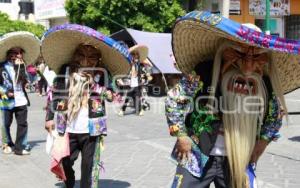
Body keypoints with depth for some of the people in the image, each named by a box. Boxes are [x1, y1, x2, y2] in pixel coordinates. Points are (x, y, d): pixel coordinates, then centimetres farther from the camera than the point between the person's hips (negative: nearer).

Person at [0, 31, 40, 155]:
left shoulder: (21, 66, 9)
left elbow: (25, 81, -5)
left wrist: (20, 68, -13)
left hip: (21, 100, 3)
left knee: (22, 124, 2)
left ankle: (20, 147, 8)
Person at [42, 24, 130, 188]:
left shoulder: (102, 73, 0)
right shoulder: (65, 70, 3)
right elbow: (54, 94, 8)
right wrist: (50, 117, 7)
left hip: (92, 130, -2)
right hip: (67, 129, 2)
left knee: (89, 166, 3)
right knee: (64, 163, 13)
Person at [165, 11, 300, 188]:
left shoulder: (265, 86, -5)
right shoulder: (204, 73, -17)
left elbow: (276, 113, 16)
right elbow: (174, 100, -7)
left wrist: (264, 139, 8)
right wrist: (181, 135, -8)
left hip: (239, 162, 4)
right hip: (198, 158, -3)